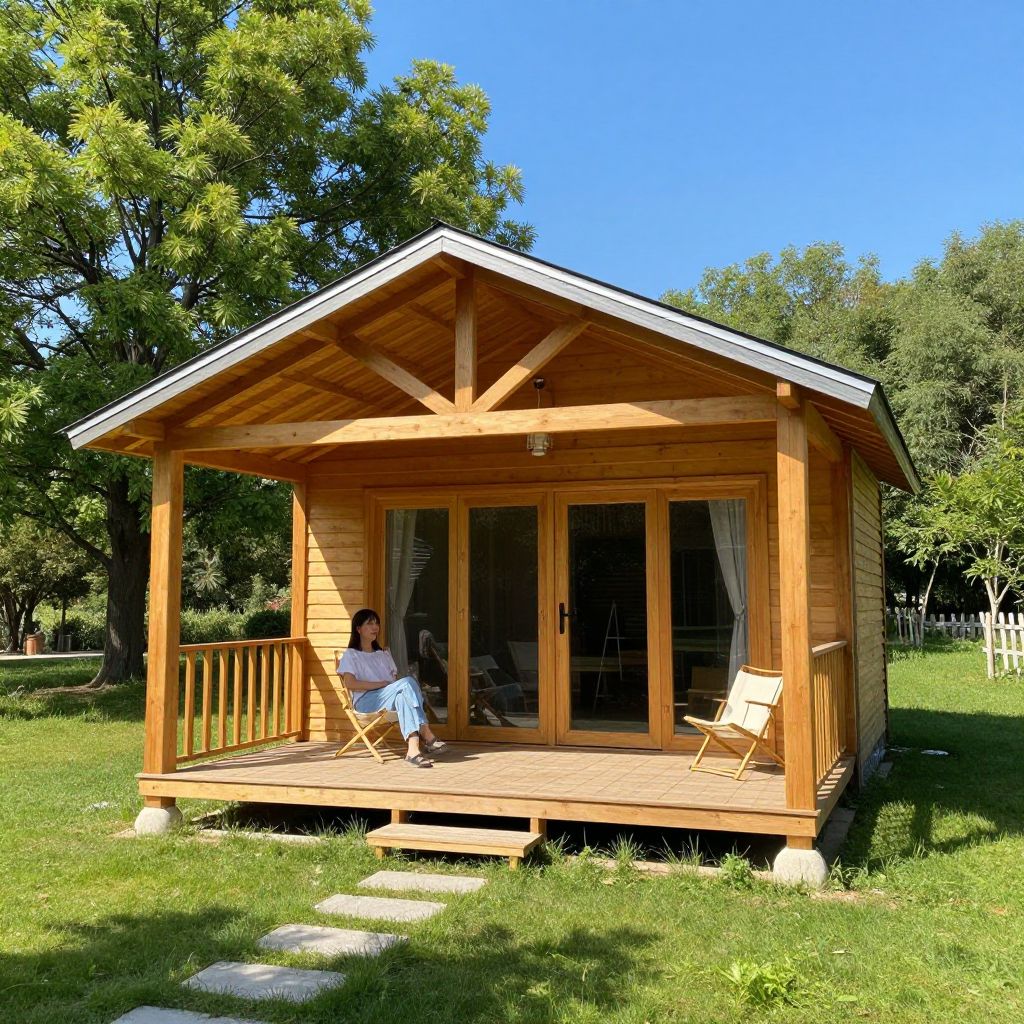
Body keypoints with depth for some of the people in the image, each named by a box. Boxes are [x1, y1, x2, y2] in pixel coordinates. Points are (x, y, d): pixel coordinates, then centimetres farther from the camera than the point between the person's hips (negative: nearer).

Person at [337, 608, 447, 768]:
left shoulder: (384, 654, 31)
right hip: (366, 701, -5)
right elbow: (350, 684, -6)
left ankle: (413, 750, -52)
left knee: (402, 697, -36)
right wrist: (381, 684, -12)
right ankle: (428, 736, -41)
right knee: (408, 681, -32)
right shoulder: (351, 655, 12)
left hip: (390, 697, 5)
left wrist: (397, 686, -4)